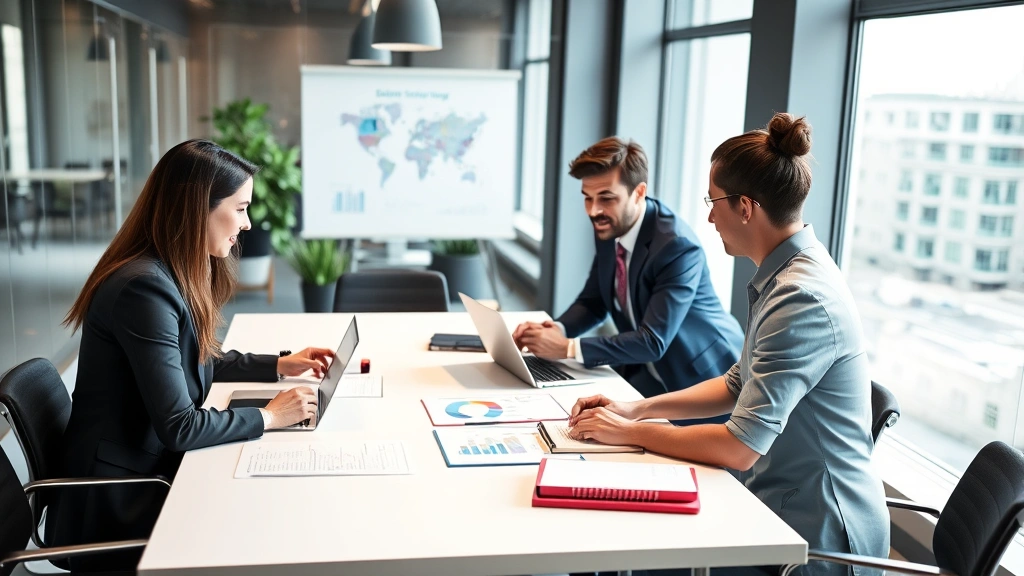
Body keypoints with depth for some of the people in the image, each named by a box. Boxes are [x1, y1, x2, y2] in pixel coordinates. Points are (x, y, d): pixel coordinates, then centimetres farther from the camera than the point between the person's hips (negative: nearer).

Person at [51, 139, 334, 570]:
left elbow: (200, 363, 19)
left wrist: (280, 365, 11)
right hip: (120, 500, -8)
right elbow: (178, 427, -25)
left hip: (150, 464, 8)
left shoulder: (175, 273, 3)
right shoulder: (145, 287, -27)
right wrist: (269, 416, -13)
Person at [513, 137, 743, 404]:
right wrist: (558, 329, -15)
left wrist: (568, 348, -33)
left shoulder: (677, 246, -27)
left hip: (703, 375, -6)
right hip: (649, 372, 7)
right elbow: (593, 301, 7)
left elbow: (653, 342, -30)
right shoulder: (609, 228, -4)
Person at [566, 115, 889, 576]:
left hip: (816, 536, -8)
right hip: (787, 503, 8)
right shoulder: (788, 274, 5)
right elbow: (738, 385, 14)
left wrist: (630, 432, -14)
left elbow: (739, 447, -26)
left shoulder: (801, 299, -26)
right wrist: (639, 409, 4)